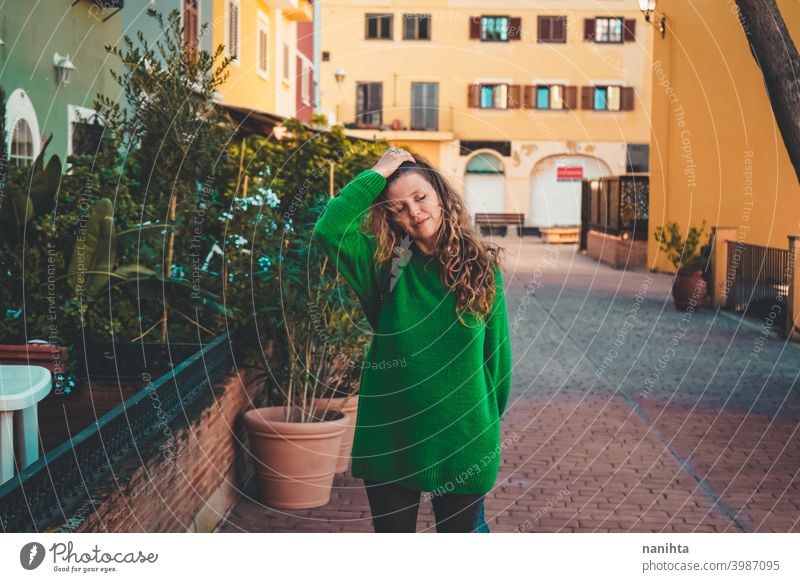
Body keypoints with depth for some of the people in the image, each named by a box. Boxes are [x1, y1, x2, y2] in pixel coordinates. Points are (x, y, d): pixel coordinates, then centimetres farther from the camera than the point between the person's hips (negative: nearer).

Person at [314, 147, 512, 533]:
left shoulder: (481, 267, -3)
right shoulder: (386, 264, -4)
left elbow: (497, 353, 2)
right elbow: (327, 230, -21)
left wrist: (491, 423, 4)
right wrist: (377, 174, -15)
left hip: (461, 440, -1)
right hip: (389, 439, 1)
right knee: (392, 532, 15)